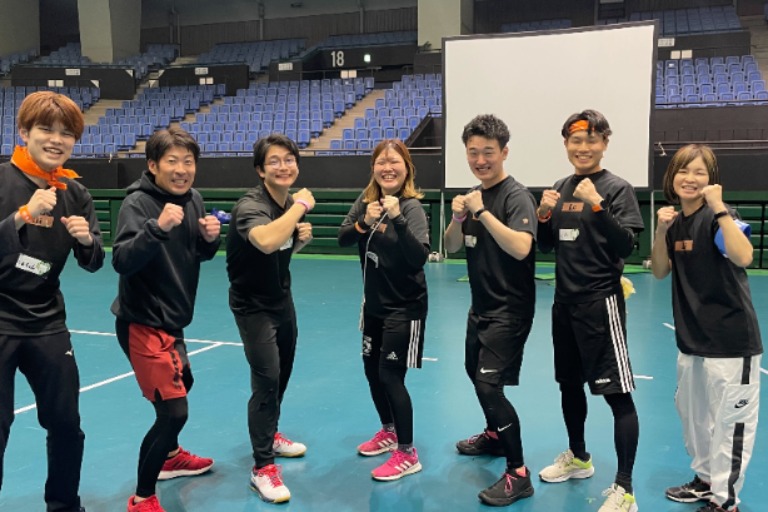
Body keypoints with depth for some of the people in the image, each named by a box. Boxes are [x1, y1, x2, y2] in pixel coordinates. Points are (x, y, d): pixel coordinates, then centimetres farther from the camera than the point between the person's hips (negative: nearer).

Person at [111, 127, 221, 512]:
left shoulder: (192, 199, 1)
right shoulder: (138, 202, -19)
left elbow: (201, 255, 10)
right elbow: (122, 262, -30)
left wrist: (211, 238, -12)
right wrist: (158, 227, -44)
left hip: (170, 320, 9)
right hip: (143, 323, -9)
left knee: (182, 383, 28)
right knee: (174, 409, -13)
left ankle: (170, 456, 53)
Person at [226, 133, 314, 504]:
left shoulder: (293, 202, -1)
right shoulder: (250, 205, -25)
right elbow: (266, 240, -49)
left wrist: (303, 237, -6)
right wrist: (301, 205, -37)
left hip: (282, 299, 8)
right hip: (252, 305, -8)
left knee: (282, 373, 18)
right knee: (266, 379, -12)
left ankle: (270, 436, 41)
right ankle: (262, 468, 0)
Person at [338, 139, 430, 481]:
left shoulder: (412, 206, -17)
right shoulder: (367, 199, 1)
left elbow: (420, 257, -28)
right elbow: (342, 239, -4)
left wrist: (397, 218, -37)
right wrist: (363, 223, -22)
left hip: (405, 306, -7)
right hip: (373, 302, 7)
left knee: (391, 376, -6)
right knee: (372, 371, 16)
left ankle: (408, 454, 9)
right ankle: (389, 432, 39)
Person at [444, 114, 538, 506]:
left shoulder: (516, 196, -17)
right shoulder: (474, 195, 7)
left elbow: (520, 248, -33)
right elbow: (451, 247, 7)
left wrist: (482, 212, -30)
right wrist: (458, 217, -12)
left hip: (509, 309, -9)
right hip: (481, 306, 9)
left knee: (490, 385, -14)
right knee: (476, 374, 23)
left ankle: (518, 474, -1)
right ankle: (494, 436, 46)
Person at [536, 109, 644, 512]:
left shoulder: (617, 189, -9)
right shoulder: (562, 187, 10)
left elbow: (625, 247, -19)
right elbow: (547, 245, 13)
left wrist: (596, 204, -26)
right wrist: (544, 213, -5)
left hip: (601, 303, -7)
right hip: (565, 301, 7)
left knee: (618, 393, -4)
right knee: (569, 383, 18)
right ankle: (578, 457, 38)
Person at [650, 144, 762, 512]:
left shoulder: (718, 217, -16)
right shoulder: (675, 221, 6)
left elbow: (742, 257, -33)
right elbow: (660, 272, 5)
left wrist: (718, 207, -32)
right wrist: (661, 230, -8)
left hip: (731, 340, -8)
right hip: (691, 338, 8)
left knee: (730, 418, 2)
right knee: (692, 412, 21)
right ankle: (705, 478, 40)